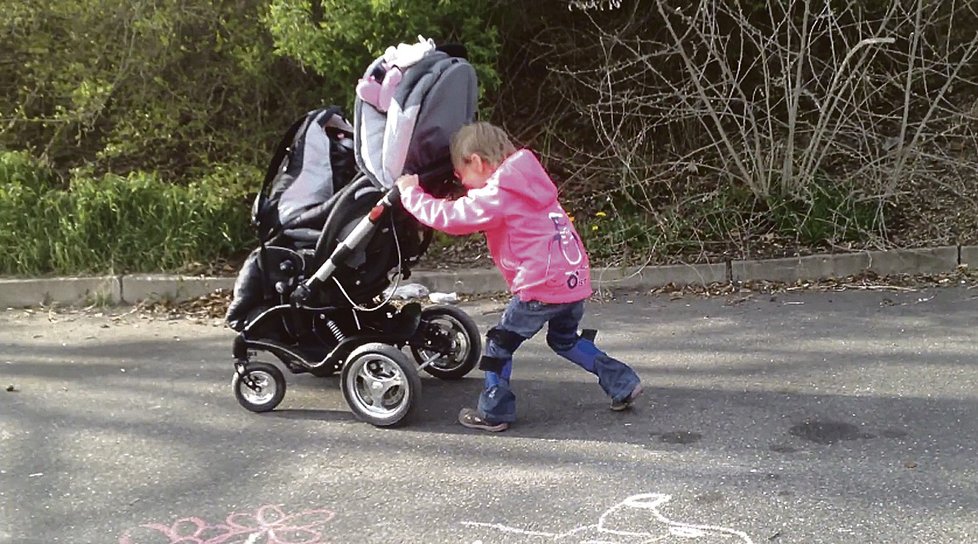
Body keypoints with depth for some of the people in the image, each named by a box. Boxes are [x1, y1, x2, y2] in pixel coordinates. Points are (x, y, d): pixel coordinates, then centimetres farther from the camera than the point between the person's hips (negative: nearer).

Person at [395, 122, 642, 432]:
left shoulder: (496, 196, -13)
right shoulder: (525, 183, 15)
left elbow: (448, 217, -14)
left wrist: (411, 192, -2)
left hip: (543, 286, -9)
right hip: (575, 279, 9)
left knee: (500, 343, 7)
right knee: (564, 339, 29)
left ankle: (494, 413, 13)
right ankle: (622, 383, 28)